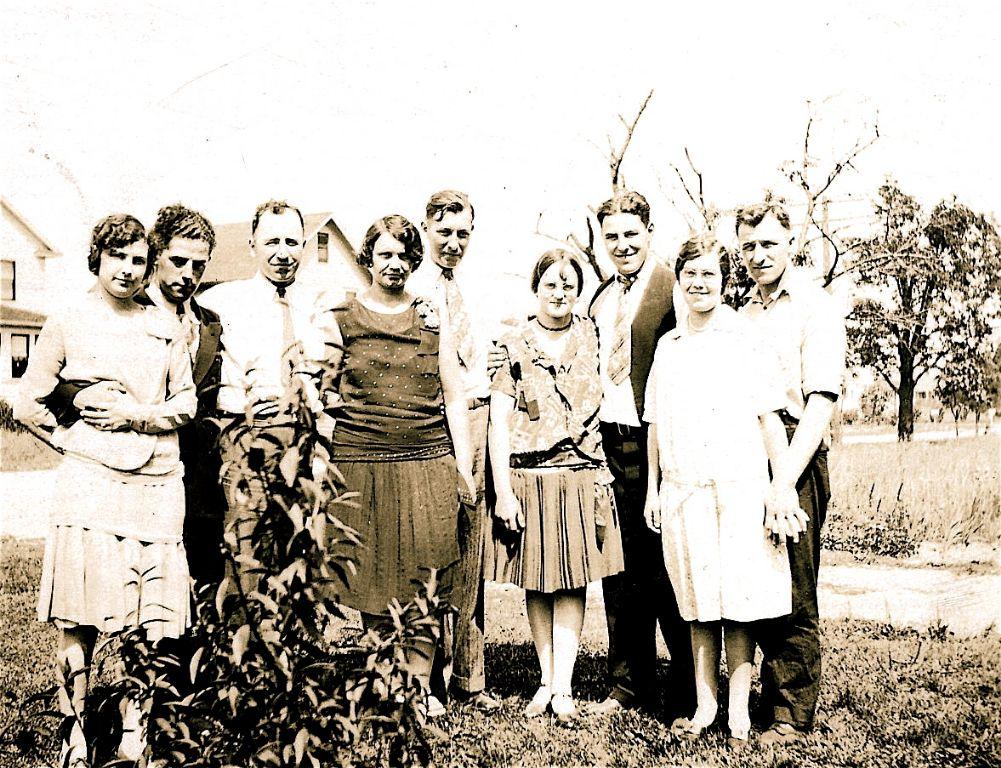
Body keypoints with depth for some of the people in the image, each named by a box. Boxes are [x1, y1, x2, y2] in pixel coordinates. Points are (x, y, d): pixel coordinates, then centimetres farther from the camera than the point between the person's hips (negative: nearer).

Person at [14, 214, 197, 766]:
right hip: (89, 481, -2)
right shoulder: (67, 323, 6)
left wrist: (139, 416, -4)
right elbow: (28, 405, 8)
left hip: (157, 482, 3)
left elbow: (186, 403, 11)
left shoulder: (164, 326, 13)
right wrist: (76, 441, 1)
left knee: (153, 618, 1)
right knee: (81, 619, -3)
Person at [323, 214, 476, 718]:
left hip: (428, 461, 1)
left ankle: (420, 685, 11)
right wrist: (349, 402, -8)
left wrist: (463, 467, 3)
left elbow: (454, 396, 8)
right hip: (362, 463, 0)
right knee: (373, 580, 4)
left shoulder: (432, 318, 11)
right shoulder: (340, 320, 7)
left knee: (424, 580, -1)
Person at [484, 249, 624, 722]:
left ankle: (563, 687, 6)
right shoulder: (514, 348, 0)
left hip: (581, 477, 1)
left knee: (572, 584, 1)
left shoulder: (592, 337, 7)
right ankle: (546, 680, 19)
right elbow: (498, 424, -3)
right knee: (536, 585, 6)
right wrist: (503, 491, -9)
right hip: (529, 480, -1)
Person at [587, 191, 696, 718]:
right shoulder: (600, 298, 16)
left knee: (667, 567, 2)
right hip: (608, 442, 7)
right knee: (620, 568, 13)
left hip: (655, 442, -7)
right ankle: (629, 685, 27)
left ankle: (688, 693, 17)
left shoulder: (673, 288, -8)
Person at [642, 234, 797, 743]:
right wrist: (652, 488, 13)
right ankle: (704, 705, 16)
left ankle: (739, 709, 11)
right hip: (682, 491, 3)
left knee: (739, 603, 0)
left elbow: (770, 417, -2)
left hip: (739, 487, -3)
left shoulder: (744, 336, 1)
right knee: (697, 604, 7)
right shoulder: (668, 345, 12)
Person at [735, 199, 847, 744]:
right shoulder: (741, 316, 18)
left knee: (792, 596, 0)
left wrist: (783, 479, -21)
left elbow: (820, 402, -12)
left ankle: (792, 715, 12)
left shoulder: (816, 307, -2)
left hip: (794, 457, -6)